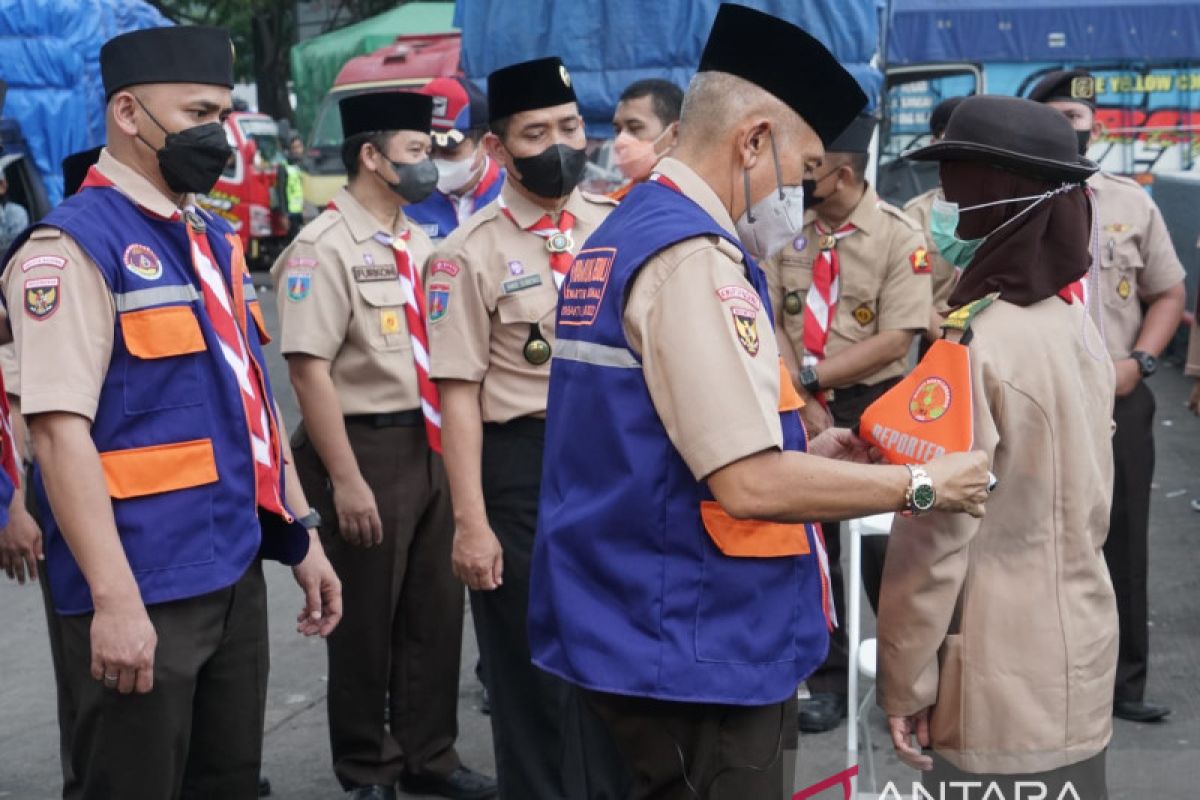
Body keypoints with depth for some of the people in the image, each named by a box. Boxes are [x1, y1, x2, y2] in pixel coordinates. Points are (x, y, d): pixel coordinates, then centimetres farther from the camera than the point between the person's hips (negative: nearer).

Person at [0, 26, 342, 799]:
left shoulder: (217, 241, 13)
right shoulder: (73, 245, -12)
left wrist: (300, 532, 16)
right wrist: (115, 597, -23)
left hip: (236, 573, 8)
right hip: (146, 589, -8)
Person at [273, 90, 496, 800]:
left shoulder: (419, 242, 11)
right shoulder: (325, 248, -14)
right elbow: (309, 368, -19)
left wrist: (450, 445, 16)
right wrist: (345, 479, -21)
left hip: (430, 443, 8)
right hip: (368, 447, -7)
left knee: (437, 608, 14)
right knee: (366, 620, 6)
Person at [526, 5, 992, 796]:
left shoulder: (621, 237, 12)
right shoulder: (692, 256, -19)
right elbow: (750, 484, -25)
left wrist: (804, 449, 12)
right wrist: (919, 483, -14)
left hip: (636, 621, 10)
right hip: (694, 644, -10)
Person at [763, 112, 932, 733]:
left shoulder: (899, 236, -11)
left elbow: (895, 339, -16)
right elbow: (769, 321, -3)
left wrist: (810, 373, -17)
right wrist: (802, 401, -13)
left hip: (872, 409, -4)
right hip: (802, 411, 4)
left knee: (881, 544, 2)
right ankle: (827, 680, 22)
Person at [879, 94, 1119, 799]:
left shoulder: (975, 342, -19)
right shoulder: (1077, 323, 5)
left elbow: (938, 532, -18)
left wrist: (906, 681, -10)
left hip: (1000, 682, -7)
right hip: (1079, 652, 7)